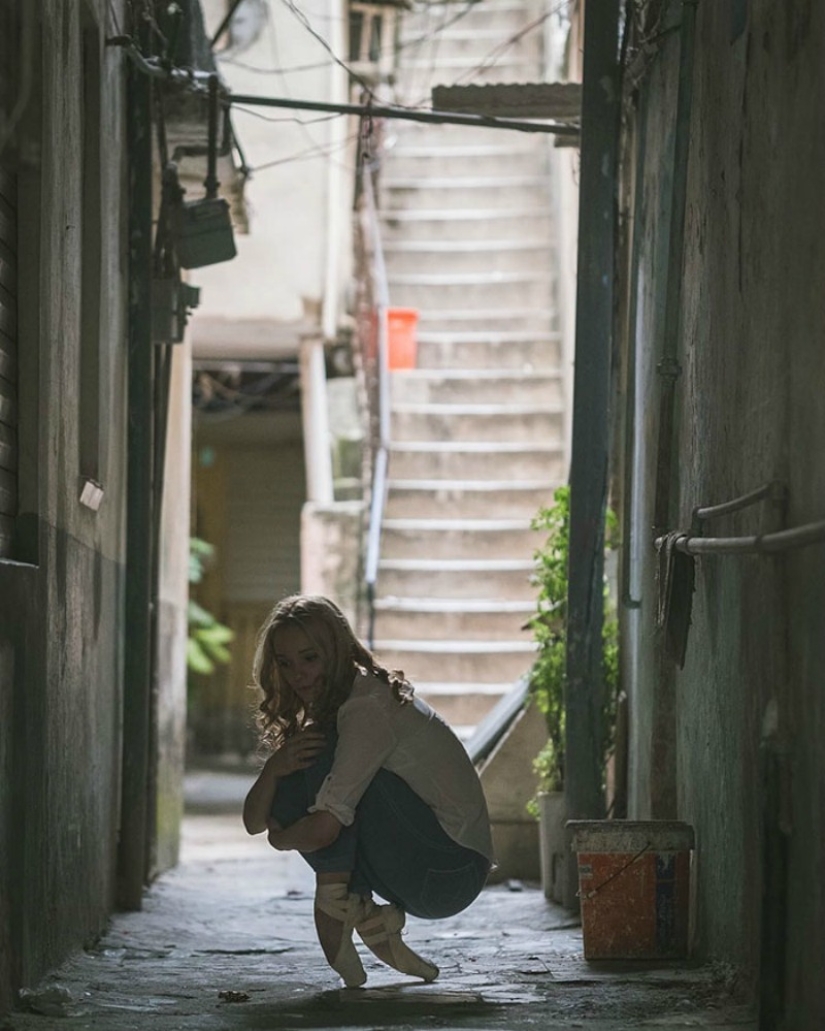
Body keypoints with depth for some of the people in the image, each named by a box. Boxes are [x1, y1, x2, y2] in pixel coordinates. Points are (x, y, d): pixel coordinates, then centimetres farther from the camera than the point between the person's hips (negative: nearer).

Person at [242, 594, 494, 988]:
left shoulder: (369, 707, -17)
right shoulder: (319, 715, 11)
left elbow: (324, 828, -26)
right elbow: (254, 820, 4)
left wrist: (280, 838, -4)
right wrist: (274, 768, -16)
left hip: (451, 873, -9)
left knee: (323, 760, -20)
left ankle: (335, 899, -11)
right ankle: (374, 924, 0)